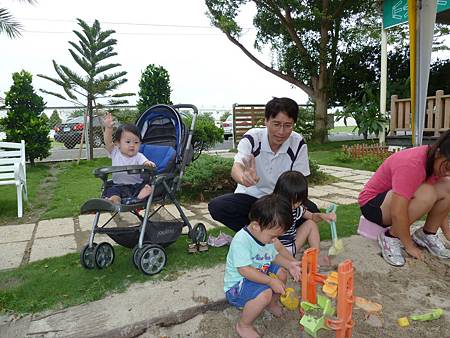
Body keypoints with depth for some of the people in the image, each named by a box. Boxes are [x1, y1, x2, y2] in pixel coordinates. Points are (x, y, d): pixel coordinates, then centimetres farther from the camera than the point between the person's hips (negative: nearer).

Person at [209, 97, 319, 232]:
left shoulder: (298, 144, -13)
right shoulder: (252, 138, -18)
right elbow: (236, 167, -35)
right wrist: (244, 177, -60)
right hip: (250, 195, -1)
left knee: (311, 210, -25)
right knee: (216, 206, -25)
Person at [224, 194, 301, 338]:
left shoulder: (266, 235, -2)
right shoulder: (241, 241, -31)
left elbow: (274, 256, 13)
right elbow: (245, 270, -33)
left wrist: (289, 264, -4)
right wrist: (271, 281, -29)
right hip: (237, 284, -9)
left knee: (281, 273, 6)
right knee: (265, 294, -32)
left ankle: (272, 303, 31)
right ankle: (243, 325, -8)